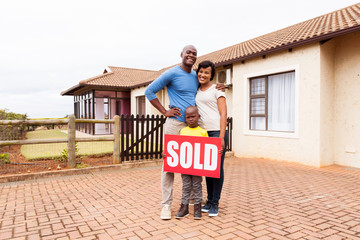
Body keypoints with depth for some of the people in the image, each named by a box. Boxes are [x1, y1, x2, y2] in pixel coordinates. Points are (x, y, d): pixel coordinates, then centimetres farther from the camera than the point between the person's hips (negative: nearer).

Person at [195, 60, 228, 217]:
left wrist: (221, 137, -16)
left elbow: (223, 114, -7)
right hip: (203, 133, 6)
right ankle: (209, 201, 21)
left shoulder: (217, 90, -1)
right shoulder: (196, 92, 16)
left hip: (217, 132, -5)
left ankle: (215, 204, 10)